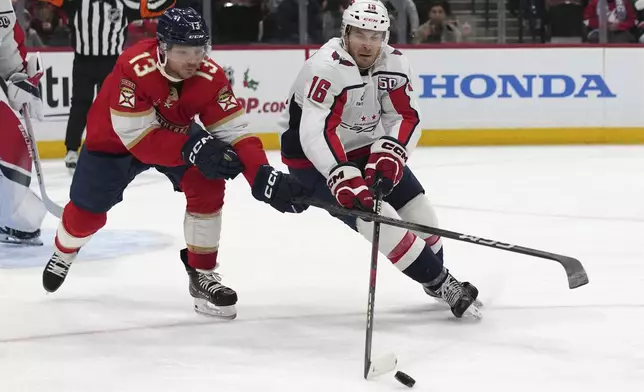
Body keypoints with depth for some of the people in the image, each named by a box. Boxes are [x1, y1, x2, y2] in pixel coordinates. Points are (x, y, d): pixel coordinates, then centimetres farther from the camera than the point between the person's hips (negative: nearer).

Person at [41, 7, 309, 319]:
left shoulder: (210, 76, -28)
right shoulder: (134, 68, -39)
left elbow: (234, 133, -28)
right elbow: (138, 138, -37)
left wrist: (264, 177, -43)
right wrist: (193, 150, -47)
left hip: (176, 133, 3)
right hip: (113, 139, -2)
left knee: (208, 185, -21)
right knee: (87, 213, 8)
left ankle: (201, 273, -6)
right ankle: (64, 253, 44)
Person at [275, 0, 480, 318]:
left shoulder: (394, 64, -9)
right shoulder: (327, 68, -30)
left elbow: (406, 117, -9)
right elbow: (316, 132, -40)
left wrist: (389, 154, -29)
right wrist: (343, 177, -51)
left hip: (365, 148, 7)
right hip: (312, 158, -7)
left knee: (415, 207, 4)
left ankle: (436, 275, 28)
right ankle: (439, 283, -11)